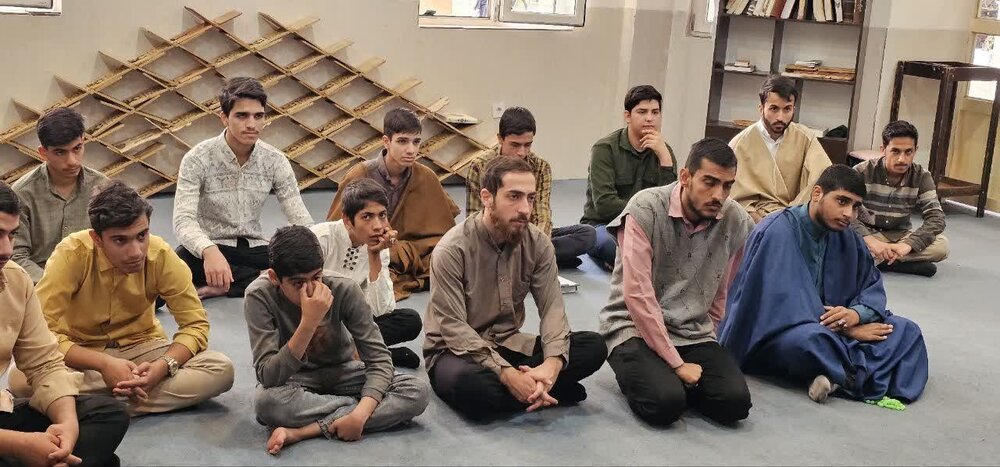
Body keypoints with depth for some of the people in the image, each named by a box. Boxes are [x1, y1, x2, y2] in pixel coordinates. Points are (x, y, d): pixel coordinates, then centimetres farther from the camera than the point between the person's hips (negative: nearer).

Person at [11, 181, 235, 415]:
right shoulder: (72, 254, -23)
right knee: (21, 378, -34)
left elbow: (196, 325, -11)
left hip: (140, 348, 2)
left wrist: (163, 366, -30)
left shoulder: (160, 255, -18)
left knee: (221, 369, -24)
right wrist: (104, 363, -34)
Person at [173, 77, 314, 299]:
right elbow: (184, 220, -22)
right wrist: (209, 251, -44)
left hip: (255, 248, 4)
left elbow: (300, 219, -4)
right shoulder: (197, 159, -11)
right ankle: (266, 280, -25)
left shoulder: (276, 161, -1)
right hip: (212, 247, -4)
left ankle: (221, 287, -23)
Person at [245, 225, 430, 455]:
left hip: (341, 373, 2)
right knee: (266, 401, -39)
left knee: (418, 391, -24)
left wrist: (360, 413, -36)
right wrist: (308, 323, -42)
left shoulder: (344, 290, -22)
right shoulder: (260, 296, -24)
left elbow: (379, 359, -20)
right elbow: (268, 376, -31)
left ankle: (302, 431, -27)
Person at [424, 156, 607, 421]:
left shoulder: (537, 243, -3)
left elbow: (552, 307, -7)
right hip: (457, 352, -5)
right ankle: (545, 392, -17)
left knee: (594, 346, -14)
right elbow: (453, 328, -22)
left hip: (509, 345, 5)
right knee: (468, 384, -41)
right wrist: (506, 373, -33)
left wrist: (553, 363, -28)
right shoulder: (452, 250, -19)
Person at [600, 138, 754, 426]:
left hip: (695, 333, 4)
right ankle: (642, 374, 7)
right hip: (635, 329, -4)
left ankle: (674, 382, 11)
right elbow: (637, 294, -19)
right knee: (666, 403, -28)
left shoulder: (738, 222, -3)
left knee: (735, 402, -18)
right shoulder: (646, 209, -16)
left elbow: (724, 292, 11)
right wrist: (677, 364, -18)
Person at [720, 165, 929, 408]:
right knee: (810, 338, -41)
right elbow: (787, 308, -23)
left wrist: (857, 313, -15)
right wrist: (847, 330, -17)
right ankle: (869, 374, -13)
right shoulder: (777, 232, -19)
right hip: (771, 336, -8)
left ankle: (838, 377, -24)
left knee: (906, 331, -4)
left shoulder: (846, 238, 3)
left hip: (825, 328, 8)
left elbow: (873, 285, 9)